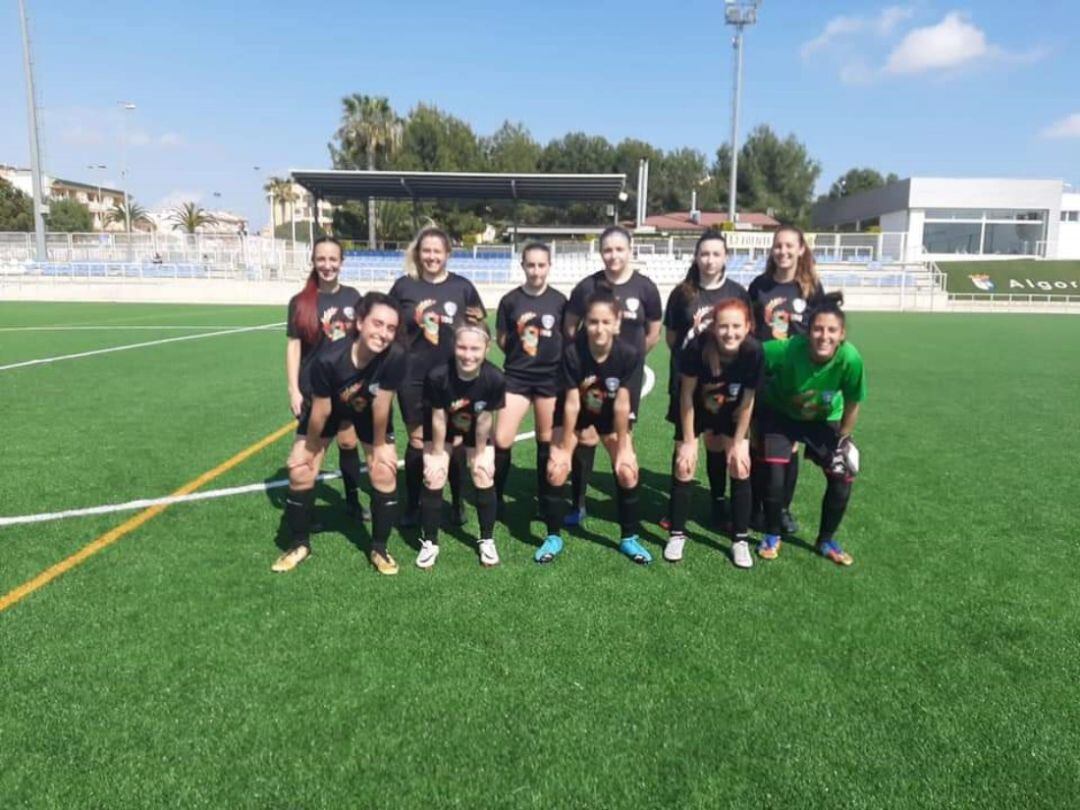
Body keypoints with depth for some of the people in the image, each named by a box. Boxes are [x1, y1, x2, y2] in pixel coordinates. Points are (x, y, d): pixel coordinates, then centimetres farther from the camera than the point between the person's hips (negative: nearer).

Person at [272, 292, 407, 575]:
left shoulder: (395, 356, -39)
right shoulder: (328, 360, -39)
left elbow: (381, 405, -24)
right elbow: (321, 412, -24)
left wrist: (379, 445, -11)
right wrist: (310, 449, -8)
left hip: (369, 411, 1)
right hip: (330, 407, 0)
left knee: (385, 474, -7)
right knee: (300, 472, -2)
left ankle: (379, 549, 14)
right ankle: (299, 545, 21)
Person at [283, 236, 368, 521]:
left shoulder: (352, 297, 0)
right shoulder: (301, 302, -8)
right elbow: (293, 346, -6)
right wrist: (293, 389, -10)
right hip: (313, 387, -3)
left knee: (348, 442, 14)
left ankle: (353, 501, 29)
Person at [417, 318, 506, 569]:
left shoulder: (495, 379, -35)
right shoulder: (438, 376, -37)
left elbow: (484, 420, -20)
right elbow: (438, 419, -23)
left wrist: (480, 454, -7)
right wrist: (438, 455, -11)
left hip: (476, 432, 1)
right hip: (442, 430, -1)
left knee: (484, 478, -1)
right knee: (433, 479, -6)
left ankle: (487, 541, 17)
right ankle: (430, 543, 11)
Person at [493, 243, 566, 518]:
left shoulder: (559, 300, 0)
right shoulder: (510, 300, -2)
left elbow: (569, 338, 9)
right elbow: (501, 340, 6)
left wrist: (554, 358, -1)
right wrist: (519, 354, -6)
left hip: (551, 377, 1)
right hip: (516, 377, 0)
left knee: (547, 441, 10)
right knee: (502, 440, -7)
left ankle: (544, 500, 23)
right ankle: (495, 496, 12)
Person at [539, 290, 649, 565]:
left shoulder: (629, 355, -30)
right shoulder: (572, 352, -31)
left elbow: (622, 403, -22)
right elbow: (572, 403, -24)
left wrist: (622, 448, -15)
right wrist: (564, 448, -17)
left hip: (610, 414, 1)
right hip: (576, 413, -1)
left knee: (627, 471, -8)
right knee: (556, 469, -12)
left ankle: (629, 538, 13)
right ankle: (554, 537, 7)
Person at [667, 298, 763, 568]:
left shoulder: (754, 353, -31)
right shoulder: (697, 348, -35)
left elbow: (747, 401, -16)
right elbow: (686, 395, -21)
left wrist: (739, 442, -9)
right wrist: (689, 441, -16)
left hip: (731, 413, 1)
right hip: (695, 410, -1)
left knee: (740, 468, -3)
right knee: (684, 466, -4)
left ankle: (740, 540, 10)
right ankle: (677, 535, 12)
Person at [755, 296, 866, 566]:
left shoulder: (850, 359, -32)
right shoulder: (787, 350, -38)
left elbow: (851, 406, -15)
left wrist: (843, 440, -6)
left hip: (823, 419, 2)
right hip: (779, 414, -2)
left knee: (842, 478, -3)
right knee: (774, 474, -13)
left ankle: (826, 540, 21)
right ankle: (772, 536, 14)